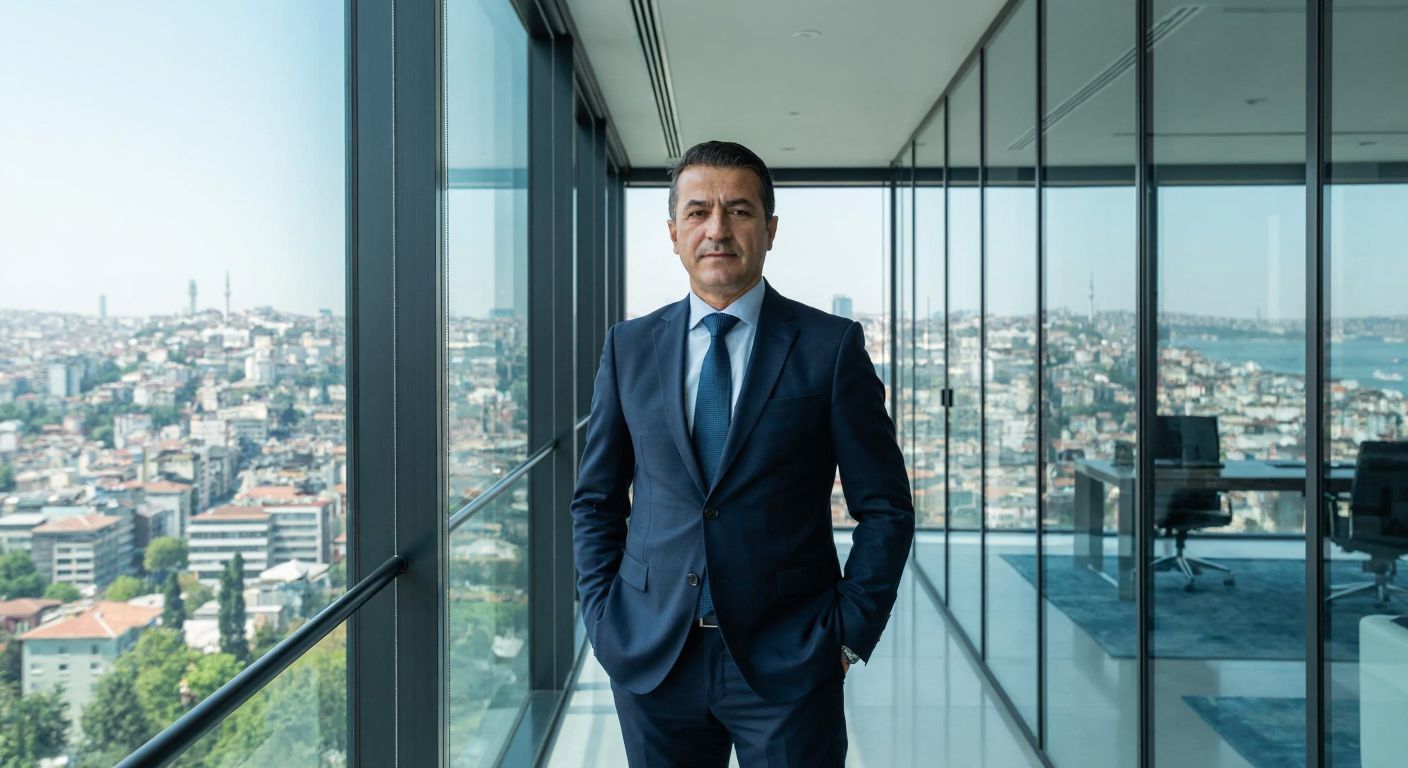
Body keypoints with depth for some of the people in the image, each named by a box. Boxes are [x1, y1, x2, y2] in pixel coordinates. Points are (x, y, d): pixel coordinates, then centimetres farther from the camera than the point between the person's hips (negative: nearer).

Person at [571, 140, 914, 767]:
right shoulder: (628, 347, 5)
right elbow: (596, 500, 11)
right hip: (650, 661, 3)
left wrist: (849, 633, -6)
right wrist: (602, 619, 3)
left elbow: (885, 508, -1)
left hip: (787, 667, -2)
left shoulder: (831, 346, -3)